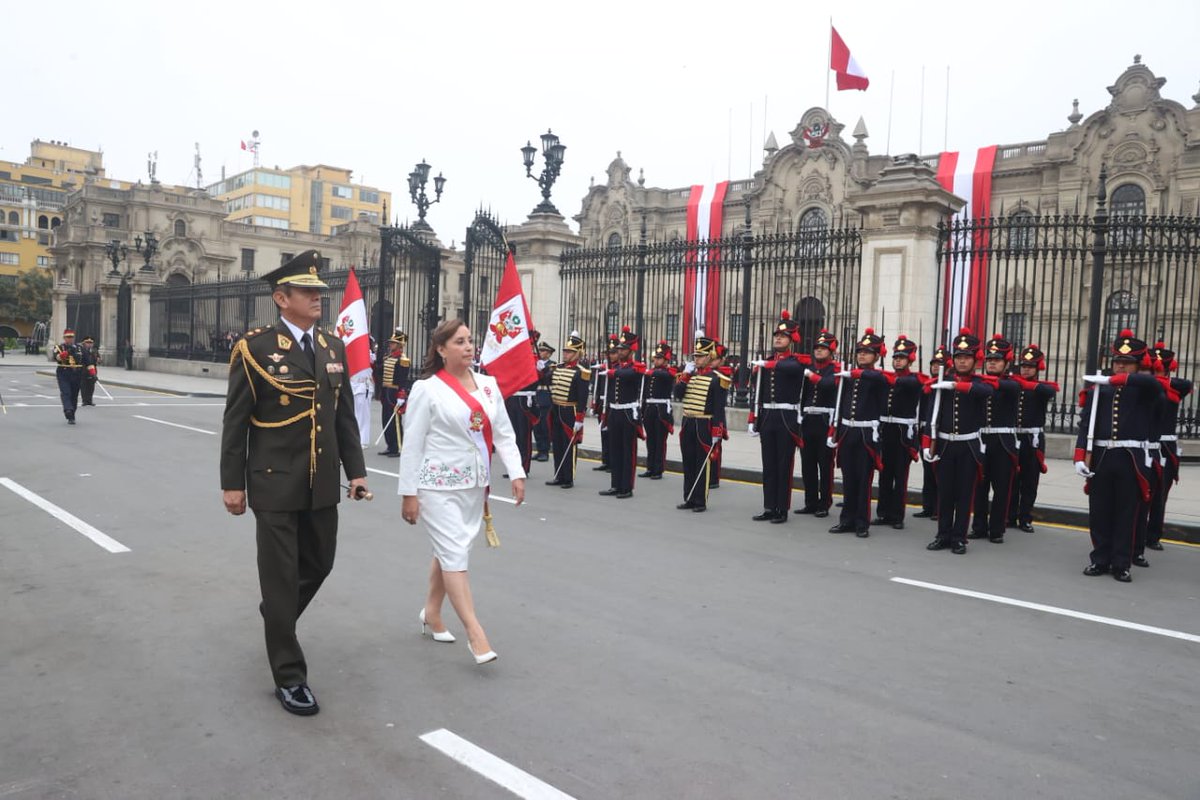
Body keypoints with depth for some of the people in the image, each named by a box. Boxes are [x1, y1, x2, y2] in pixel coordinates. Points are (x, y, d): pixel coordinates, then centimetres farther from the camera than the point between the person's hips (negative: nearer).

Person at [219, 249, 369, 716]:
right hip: (275, 484, -5)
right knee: (281, 576, 3)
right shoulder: (255, 347, -8)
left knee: (319, 564, 17)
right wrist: (232, 483, -7)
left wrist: (355, 469, 6)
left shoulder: (334, 346, 7)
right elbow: (235, 422, -6)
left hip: (322, 483, 5)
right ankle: (289, 676, 15)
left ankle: (276, 614, 48)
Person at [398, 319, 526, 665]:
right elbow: (412, 445, -9)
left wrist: (516, 473, -3)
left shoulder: (488, 384, 5)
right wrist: (409, 493, -9)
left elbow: (503, 433, 7)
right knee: (455, 553, -7)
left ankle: (431, 613, 35)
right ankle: (475, 634, -4)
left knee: (449, 550, 16)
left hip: (474, 484, 6)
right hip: (439, 485, -6)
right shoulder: (427, 389, -10)